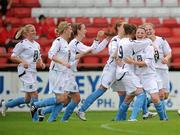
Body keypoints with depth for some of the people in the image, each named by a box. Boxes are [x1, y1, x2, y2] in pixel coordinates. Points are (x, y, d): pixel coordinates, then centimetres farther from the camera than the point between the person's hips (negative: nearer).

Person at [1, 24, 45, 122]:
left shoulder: (36, 44, 14)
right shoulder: (22, 44, -8)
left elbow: (38, 58, 23)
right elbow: (13, 57, -9)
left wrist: (41, 63, 2)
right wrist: (22, 61, -24)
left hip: (33, 72, 9)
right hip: (25, 72, -9)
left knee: (28, 98, 11)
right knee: (34, 94, -12)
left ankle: (6, 104, 27)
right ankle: (36, 117, -5)